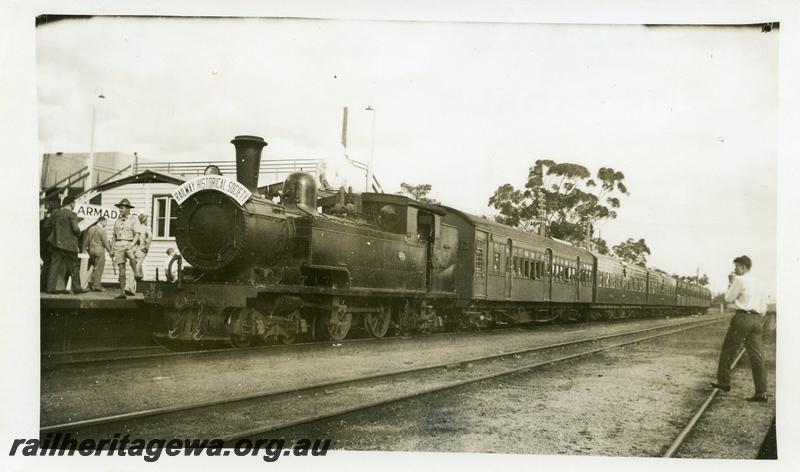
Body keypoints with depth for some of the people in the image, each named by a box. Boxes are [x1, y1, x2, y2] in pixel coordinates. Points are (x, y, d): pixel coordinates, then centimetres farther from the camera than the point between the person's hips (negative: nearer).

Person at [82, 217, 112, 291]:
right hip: (99, 250, -7)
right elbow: (105, 241, -11)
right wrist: (110, 251, -4)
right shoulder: (102, 230, -9)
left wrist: (85, 249, 24)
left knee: (95, 267, 16)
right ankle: (96, 286, -3)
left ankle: (92, 284, 14)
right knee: (99, 268, -3)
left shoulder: (90, 229, 12)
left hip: (91, 249, 7)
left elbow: (86, 240, 16)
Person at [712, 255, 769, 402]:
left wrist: (731, 283, 11)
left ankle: (723, 382, 10)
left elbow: (728, 298, 0)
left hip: (742, 317, -7)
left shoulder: (740, 280, -4)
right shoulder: (759, 283, 19)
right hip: (756, 320, 7)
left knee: (728, 350, 6)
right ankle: (761, 392, -2)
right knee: (757, 355, 1)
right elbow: (764, 307, 20)